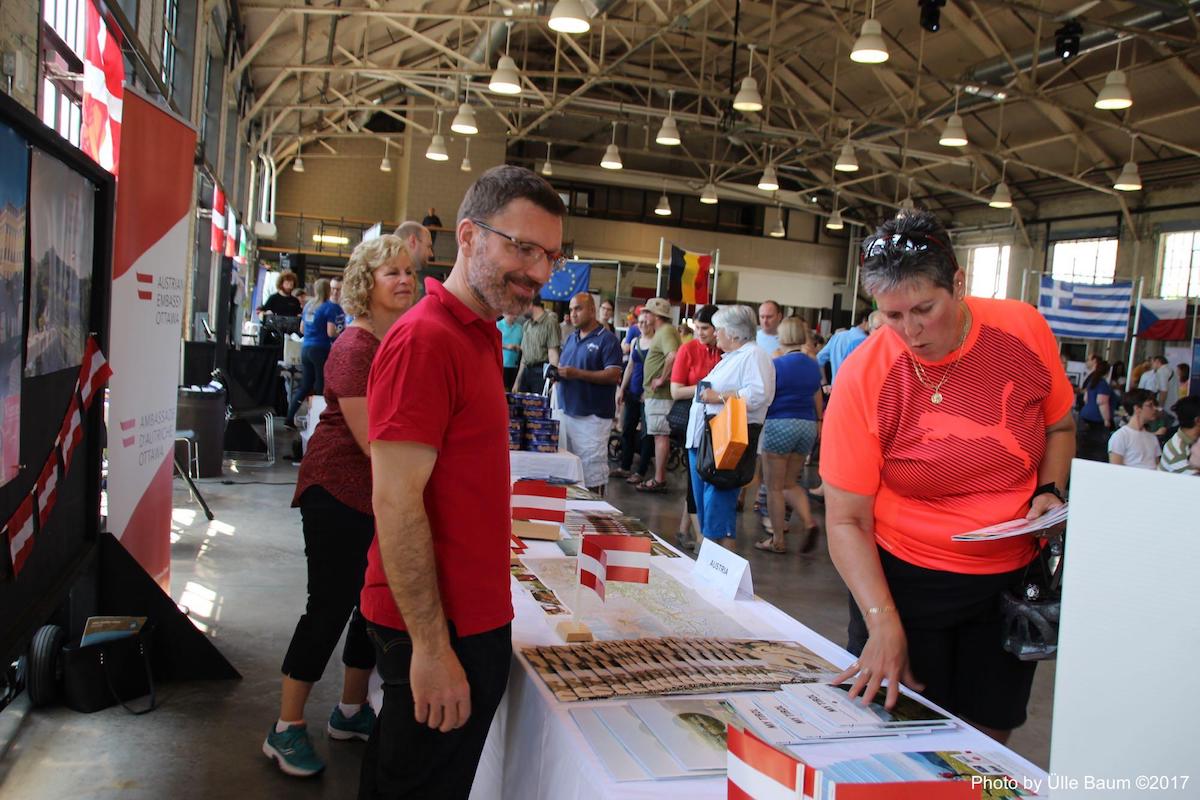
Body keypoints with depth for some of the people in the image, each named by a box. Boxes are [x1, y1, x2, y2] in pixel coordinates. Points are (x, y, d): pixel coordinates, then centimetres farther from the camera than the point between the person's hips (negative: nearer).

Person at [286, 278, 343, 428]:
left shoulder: (309, 306, 12)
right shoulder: (330, 307, -10)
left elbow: (302, 329, 20)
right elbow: (331, 332, -16)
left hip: (306, 348, 7)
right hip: (321, 349, -7)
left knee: (305, 386, 14)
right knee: (321, 387, 4)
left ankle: (289, 418, 11)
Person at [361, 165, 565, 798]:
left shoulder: (477, 335, 10)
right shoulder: (425, 339, -19)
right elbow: (395, 503, -23)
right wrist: (432, 646, -21)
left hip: (472, 617, 9)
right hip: (440, 633, -9)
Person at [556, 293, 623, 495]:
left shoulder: (607, 340, -5)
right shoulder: (571, 339, 17)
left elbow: (613, 375, -14)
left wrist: (578, 374, -22)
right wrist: (556, 372, -2)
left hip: (593, 416, -7)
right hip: (567, 412, 7)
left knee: (592, 469, -4)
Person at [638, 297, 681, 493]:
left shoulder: (666, 332, -13)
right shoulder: (664, 331, 19)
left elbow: (673, 356, -31)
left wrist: (662, 379, -21)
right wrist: (648, 389, 19)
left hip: (659, 394, -10)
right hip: (655, 394, 10)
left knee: (660, 435, -7)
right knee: (660, 435, 13)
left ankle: (659, 480, -3)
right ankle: (660, 477, 19)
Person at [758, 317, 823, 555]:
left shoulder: (776, 364, -10)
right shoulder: (813, 365, 8)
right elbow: (818, 400, 17)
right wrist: (819, 423, 29)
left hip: (780, 425, -6)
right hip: (808, 426, 6)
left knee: (774, 487, 5)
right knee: (790, 483, 18)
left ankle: (777, 540, 10)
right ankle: (809, 522, -3)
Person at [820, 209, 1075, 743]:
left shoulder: (1024, 329, -8)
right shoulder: (864, 377, -18)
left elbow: (1060, 425, 11)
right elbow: (845, 521, -15)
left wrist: (1050, 491, -7)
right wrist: (883, 622, -24)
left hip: (1014, 576, 3)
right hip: (905, 580, -3)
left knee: (988, 739, 12)